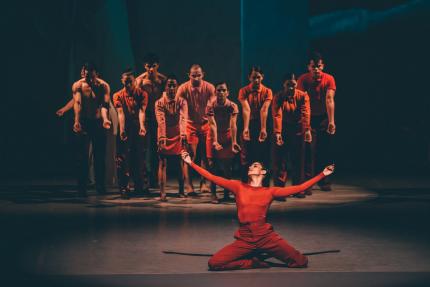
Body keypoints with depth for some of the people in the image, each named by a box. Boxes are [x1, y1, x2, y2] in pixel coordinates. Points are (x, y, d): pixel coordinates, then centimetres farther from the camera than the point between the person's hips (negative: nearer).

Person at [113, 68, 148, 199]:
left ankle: (139, 186, 20)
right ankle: (124, 187, -1)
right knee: (123, 159, -4)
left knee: (140, 158, 8)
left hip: (138, 129, 1)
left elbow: (141, 111, -15)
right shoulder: (118, 96, -1)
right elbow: (120, 113, -14)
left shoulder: (142, 94, 0)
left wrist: (142, 126, -32)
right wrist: (122, 129, -29)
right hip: (125, 130, -1)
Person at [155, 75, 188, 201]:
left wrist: (183, 134, -37)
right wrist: (162, 136, -35)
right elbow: (161, 120, -21)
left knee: (180, 163, 4)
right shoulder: (159, 102, -6)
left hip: (178, 136, 1)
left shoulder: (182, 102, -5)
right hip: (164, 136, -1)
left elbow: (183, 118, -21)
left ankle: (181, 191, 17)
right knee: (162, 163, -7)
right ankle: (162, 193, -11)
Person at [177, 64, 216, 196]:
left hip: (205, 124, 2)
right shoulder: (183, 89, -11)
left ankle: (203, 183, 14)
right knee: (190, 155, -8)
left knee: (205, 155, 3)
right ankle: (188, 185, -4)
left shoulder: (209, 88, -8)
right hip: (190, 124, -1)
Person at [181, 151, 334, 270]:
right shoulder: (238, 187, 5)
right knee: (213, 264, -16)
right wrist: (191, 162, -6)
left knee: (301, 262, -9)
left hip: (266, 237, 0)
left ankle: (263, 253, 12)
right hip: (244, 239, 0)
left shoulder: (270, 192, 5)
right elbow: (212, 178, 0)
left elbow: (299, 188, 4)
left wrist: (322, 174, 2)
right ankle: (253, 262, 4)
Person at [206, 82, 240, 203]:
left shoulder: (232, 106, -14)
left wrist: (234, 142, -34)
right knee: (213, 166, -6)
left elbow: (233, 125, -23)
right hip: (213, 137, -1)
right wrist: (215, 141, -37)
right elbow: (213, 124, -25)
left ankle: (226, 194, 15)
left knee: (227, 167, 3)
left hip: (227, 137, 1)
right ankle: (213, 194, -1)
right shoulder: (210, 106, -15)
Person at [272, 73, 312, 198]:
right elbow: (277, 115, -20)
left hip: (297, 132, 1)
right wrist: (277, 133, -34)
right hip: (282, 132, -1)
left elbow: (306, 113, -18)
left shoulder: (303, 96, -4)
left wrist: (307, 130, -33)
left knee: (298, 161, 7)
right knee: (280, 161, -3)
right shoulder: (278, 97, -6)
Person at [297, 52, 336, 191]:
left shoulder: (329, 79, -10)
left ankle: (324, 181, 18)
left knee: (325, 152, 5)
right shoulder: (303, 79, -10)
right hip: (309, 118, -1)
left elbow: (329, 99, -18)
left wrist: (331, 121, -25)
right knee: (309, 152, -9)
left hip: (324, 118, 1)